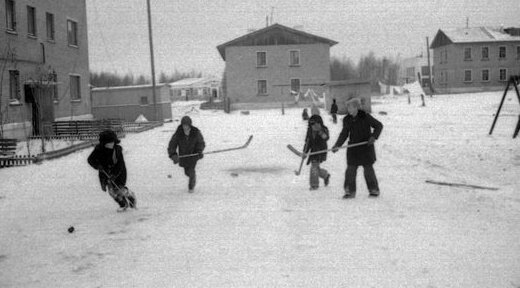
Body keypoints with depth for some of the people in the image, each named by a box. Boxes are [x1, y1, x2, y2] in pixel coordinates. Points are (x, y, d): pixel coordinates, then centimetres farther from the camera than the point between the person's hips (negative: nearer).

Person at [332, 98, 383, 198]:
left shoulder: (365, 117, -9)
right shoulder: (347, 120, 3)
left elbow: (379, 126, -3)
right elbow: (344, 134, 10)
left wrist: (374, 136, -18)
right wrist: (337, 145, -1)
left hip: (366, 147, -4)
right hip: (353, 148, 4)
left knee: (368, 169, 0)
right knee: (350, 169, -1)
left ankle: (374, 190, 15)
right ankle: (350, 191, 8)